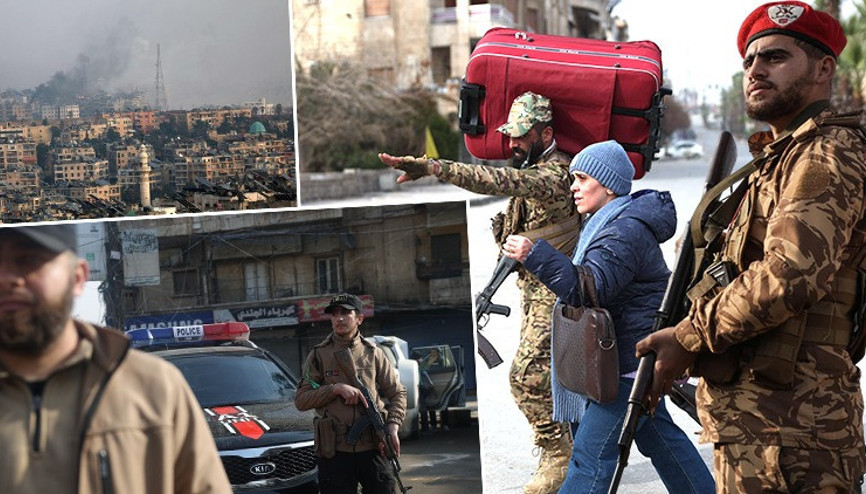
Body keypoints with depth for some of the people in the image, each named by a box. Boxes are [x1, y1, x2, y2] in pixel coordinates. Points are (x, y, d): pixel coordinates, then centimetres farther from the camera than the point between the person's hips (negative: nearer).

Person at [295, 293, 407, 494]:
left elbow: (397, 393, 12)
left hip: (372, 448, 1)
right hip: (334, 451, -1)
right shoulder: (319, 355, 5)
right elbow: (301, 400, 0)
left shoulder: (373, 354, 9)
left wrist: (393, 425, -5)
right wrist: (336, 389, -13)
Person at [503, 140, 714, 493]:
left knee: (592, 451, -14)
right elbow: (587, 287, 25)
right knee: (657, 435, 23)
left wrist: (535, 256, -39)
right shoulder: (607, 223, 14)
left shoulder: (626, 231, -20)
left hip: (635, 356, -12)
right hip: (637, 355, 12)